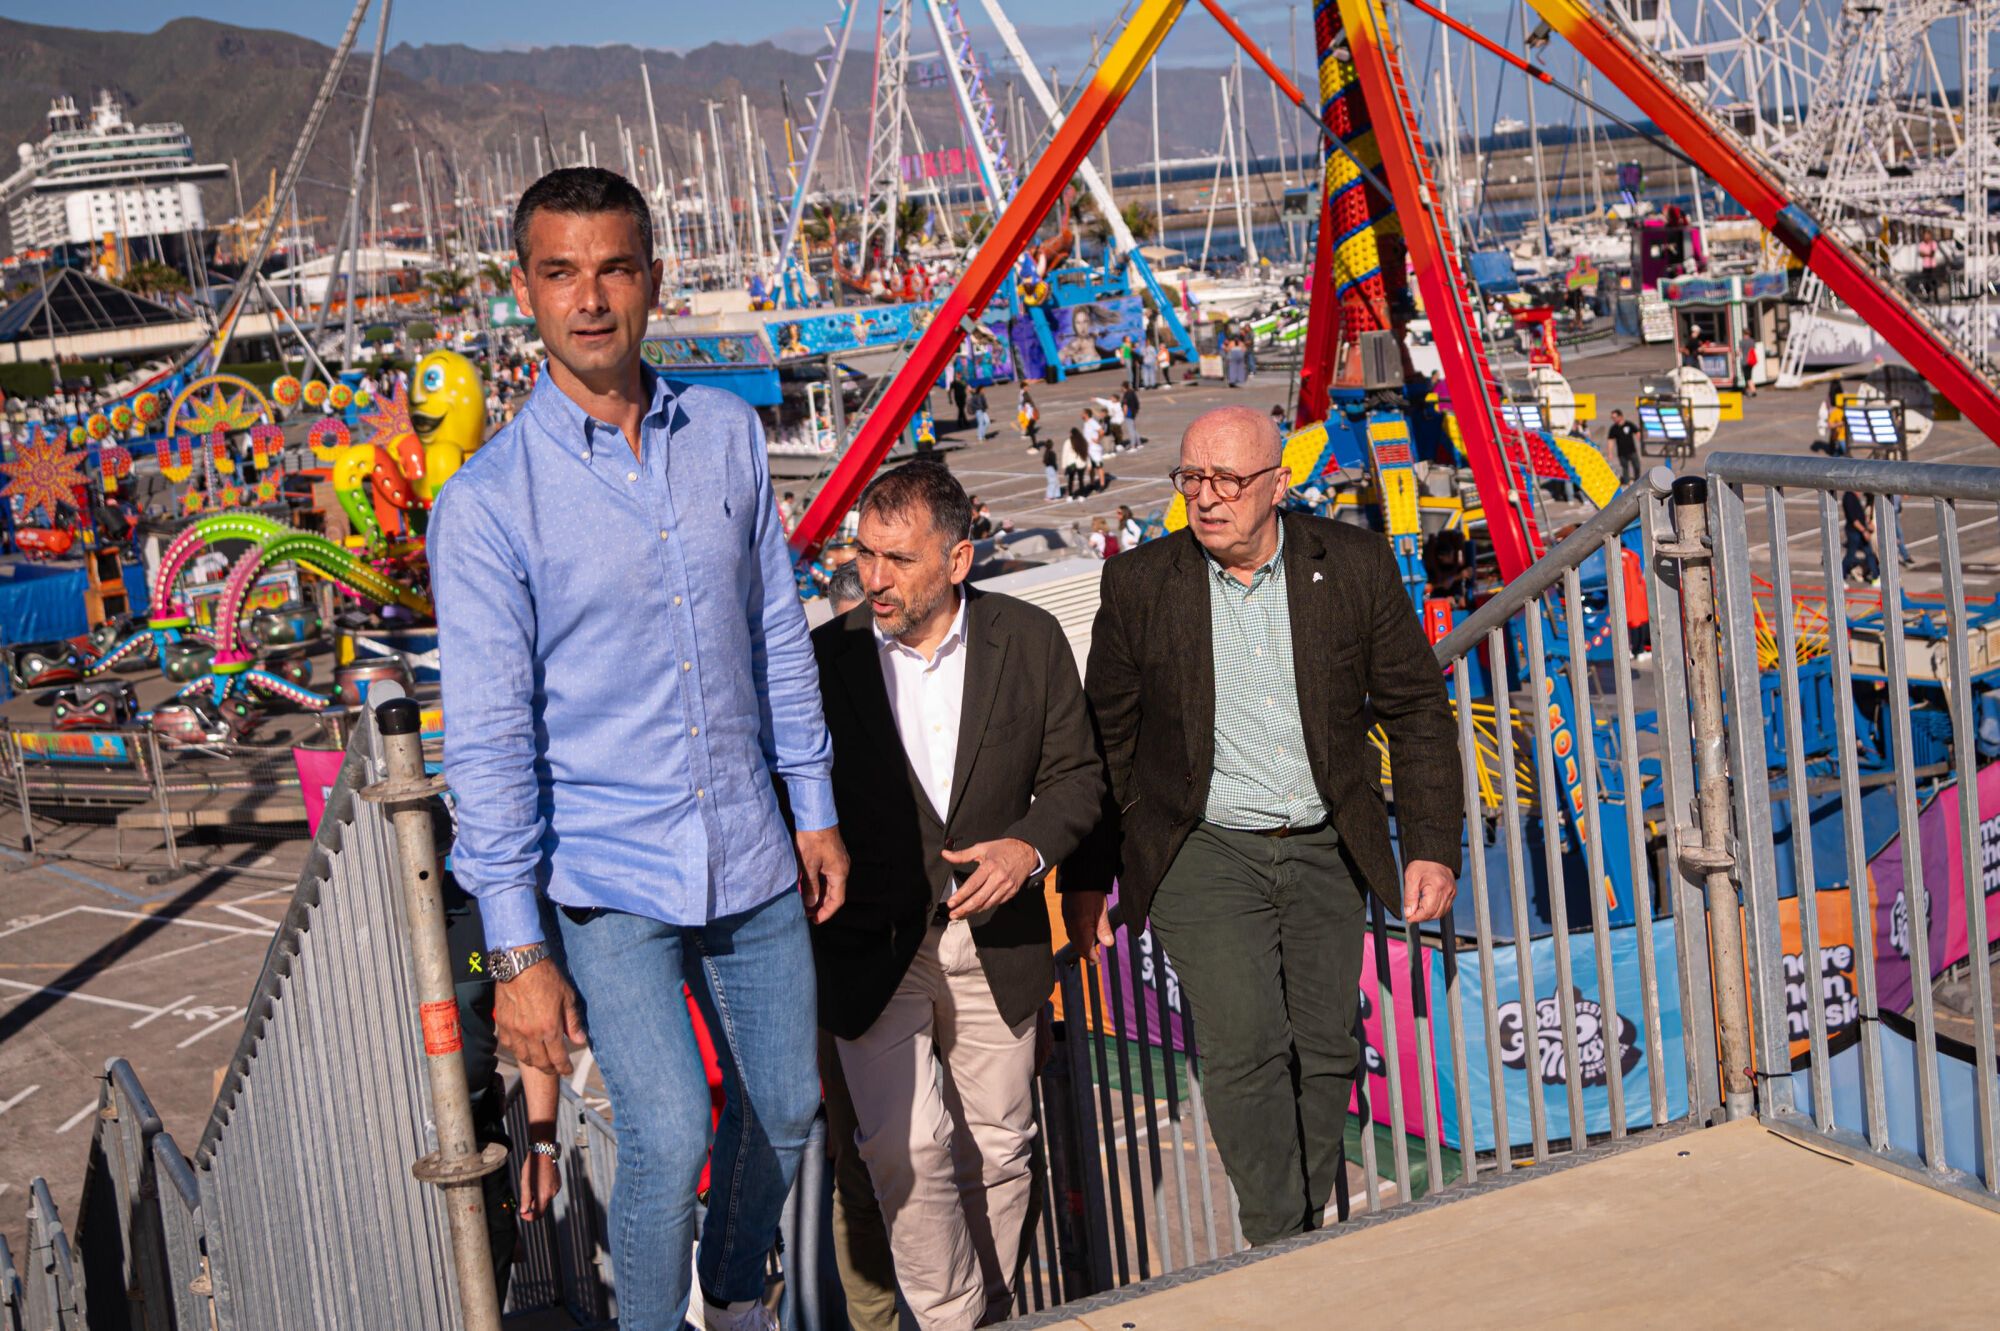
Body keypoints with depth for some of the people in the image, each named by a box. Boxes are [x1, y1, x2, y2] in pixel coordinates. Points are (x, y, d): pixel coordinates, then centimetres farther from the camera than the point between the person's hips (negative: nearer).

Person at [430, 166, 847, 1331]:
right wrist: (517, 950, -13)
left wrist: (815, 808, 12)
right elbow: (489, 736, -11)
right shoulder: (486, 502, -11)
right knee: (670, 1131, -16)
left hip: (751, 856, 4)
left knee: (784, 1112, 15)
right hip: (605, 880, -4)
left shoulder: (730, 434, 1)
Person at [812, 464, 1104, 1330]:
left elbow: (1076, 772, 6)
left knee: (998, 1151, 12)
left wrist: (1030, 846, -12)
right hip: (873, 945, -2)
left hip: (994, 941, 2)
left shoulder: (1029, 640, -3)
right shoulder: (822, 659, -8)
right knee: (907, 1151, -14)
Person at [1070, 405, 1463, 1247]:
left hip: (1327, 854, 2)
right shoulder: (1138, 585, -3)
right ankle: (1281, 1250, -6)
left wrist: (1432, 848, 0)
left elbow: (1417, 711, 5)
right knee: (1245, 1047, -14)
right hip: (1204, 854, -2)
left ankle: (1305, 1237, 23)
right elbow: (1104, 740, 4)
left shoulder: (1355, 565, -2)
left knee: (1324, 1052, 6)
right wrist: (1087, 877, 5)